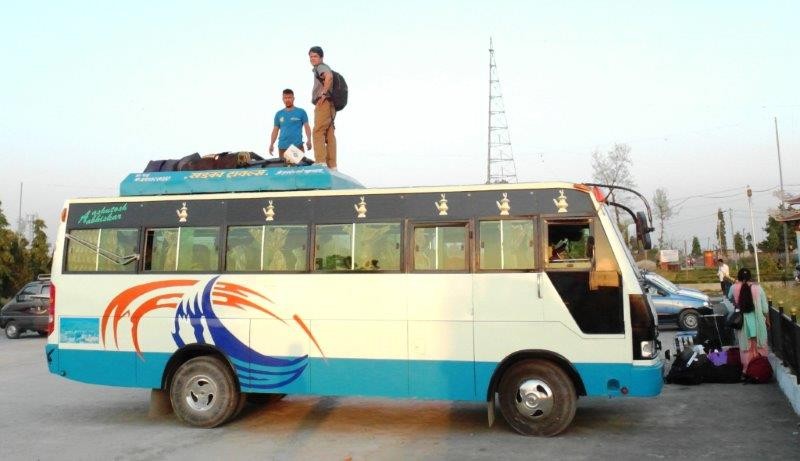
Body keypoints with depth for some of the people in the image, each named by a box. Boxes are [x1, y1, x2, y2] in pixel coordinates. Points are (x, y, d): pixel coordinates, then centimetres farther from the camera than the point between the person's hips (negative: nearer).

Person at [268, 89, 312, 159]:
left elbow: (307, 127, 1)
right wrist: (271, 144, 5)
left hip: (297, 146, -3)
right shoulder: (279, 114, 14)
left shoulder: (301, 112, 5)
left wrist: (309, 140, -15)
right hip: (282, 147, 3)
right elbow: (275, 130, 15)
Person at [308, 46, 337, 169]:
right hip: (329, 105, 10)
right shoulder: (317, 69, 27)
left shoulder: (321, 67, -4)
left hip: (324, 103, -10)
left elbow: (329, 76, -27)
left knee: (318, 132, -15)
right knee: (329, 134, 6)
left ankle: (320, 162, -22)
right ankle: (332, 166, 5)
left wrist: (324, 93, -20)